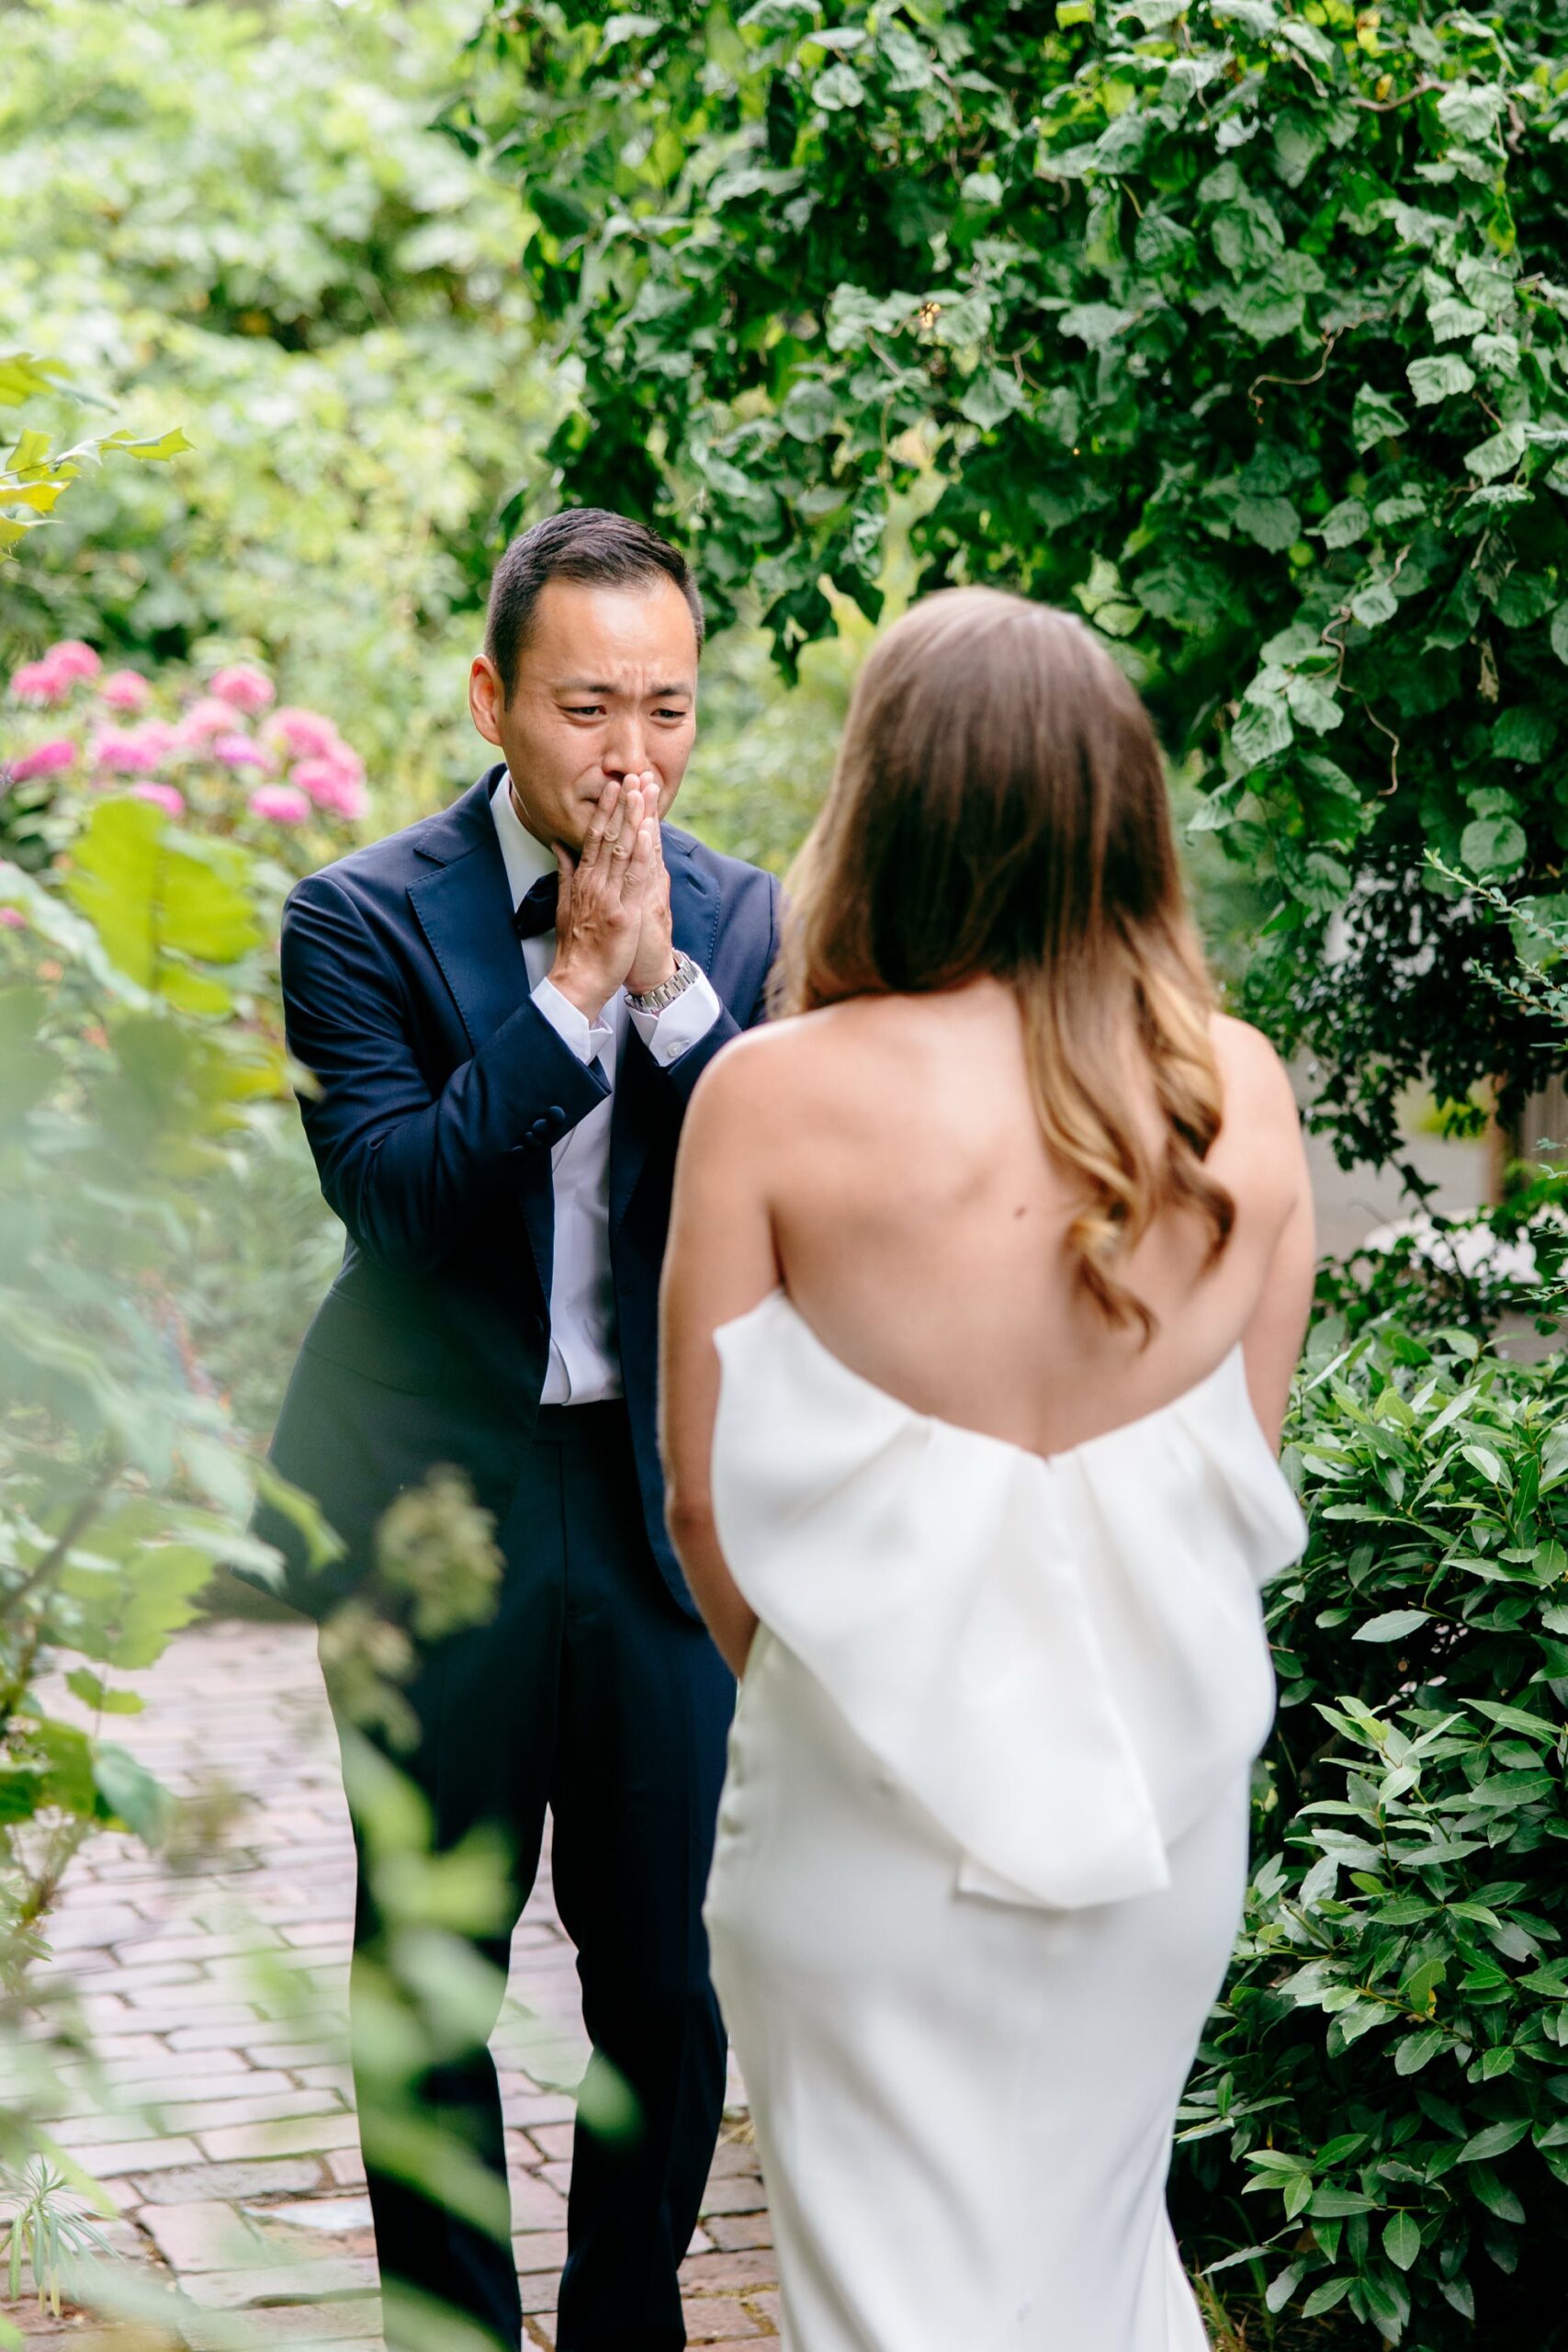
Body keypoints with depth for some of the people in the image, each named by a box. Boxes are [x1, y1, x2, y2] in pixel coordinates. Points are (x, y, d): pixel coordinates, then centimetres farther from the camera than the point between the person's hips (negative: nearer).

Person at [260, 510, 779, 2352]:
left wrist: (667, 986, -18)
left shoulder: (746, 925, 2)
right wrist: (572, 986, -21)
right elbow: (393, 1193, -19)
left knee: (661, 1970, 11)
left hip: (663, 1499, 3)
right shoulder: (363, 919, -8)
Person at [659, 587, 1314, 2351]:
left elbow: (707, 1493, -8)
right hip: (1160, 1781, 3)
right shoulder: (1238, 1094, -5)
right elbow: (1246, 1465, 2)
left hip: (879, 1786, -3)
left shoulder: (775, 1097, -14)